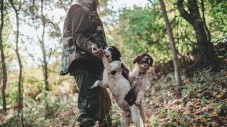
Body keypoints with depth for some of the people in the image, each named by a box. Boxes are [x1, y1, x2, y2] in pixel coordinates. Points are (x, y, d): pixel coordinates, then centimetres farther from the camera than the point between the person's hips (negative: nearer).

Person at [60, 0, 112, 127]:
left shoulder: (89, 12, 30)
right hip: (83, 61, -10)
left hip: (91, 62, 10)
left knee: (104, 101, 13)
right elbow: (77, 36, -13)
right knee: (89, 103, -18)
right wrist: (91, 47, -31)